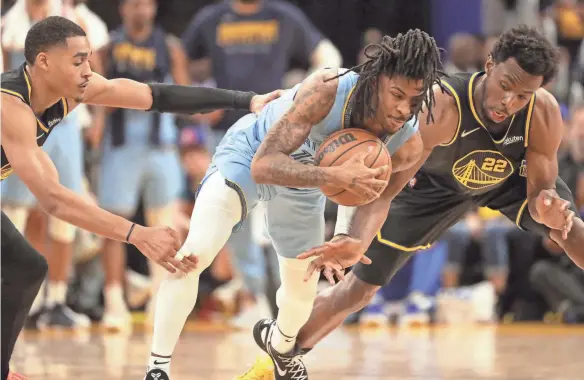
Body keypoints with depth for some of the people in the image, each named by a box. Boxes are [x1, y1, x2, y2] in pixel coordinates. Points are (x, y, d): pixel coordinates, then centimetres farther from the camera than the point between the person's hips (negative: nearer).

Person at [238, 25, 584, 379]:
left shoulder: (544, 112, -36)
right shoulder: (441, 108, -43)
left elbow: (540, 190, -25)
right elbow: (387, 184, -45)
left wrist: (548, 208, -51)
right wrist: (356, 239, -63)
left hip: (510, 178, 2)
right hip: (434, 183, -2)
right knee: (360, 288, -1)